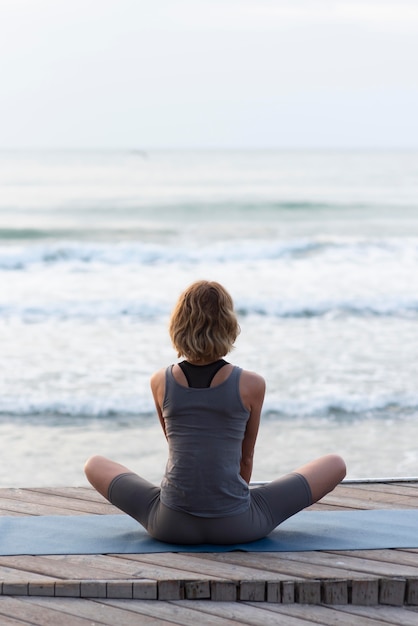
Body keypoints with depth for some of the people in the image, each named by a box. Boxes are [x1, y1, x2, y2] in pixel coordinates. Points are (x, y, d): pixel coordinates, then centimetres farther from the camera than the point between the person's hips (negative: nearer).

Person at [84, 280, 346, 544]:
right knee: (336, 464, 14)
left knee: (94, 465, 26)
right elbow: (246, 456, 9)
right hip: (236, 526, -2)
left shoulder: (160, 382, 0)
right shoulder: (252, 384, -6)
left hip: (171, 525, 2)